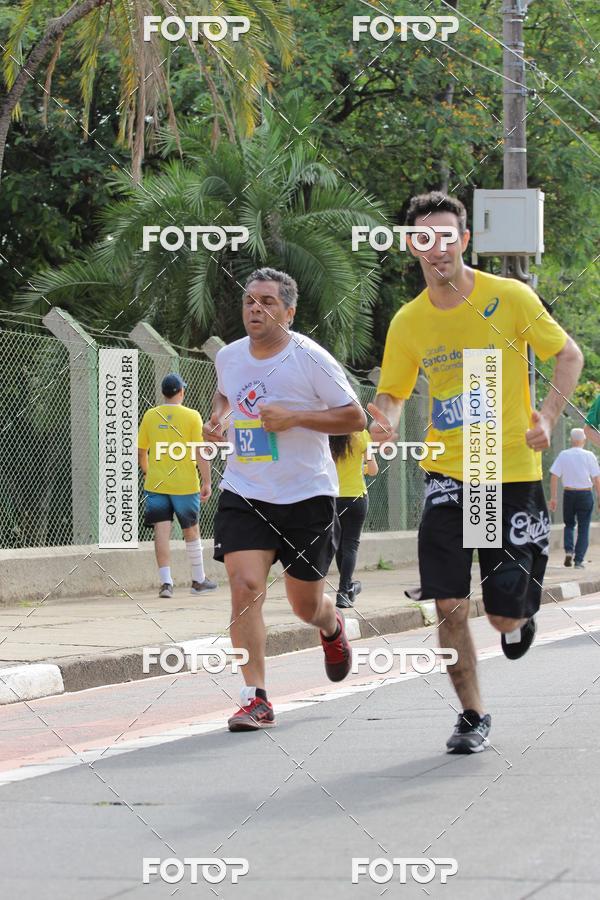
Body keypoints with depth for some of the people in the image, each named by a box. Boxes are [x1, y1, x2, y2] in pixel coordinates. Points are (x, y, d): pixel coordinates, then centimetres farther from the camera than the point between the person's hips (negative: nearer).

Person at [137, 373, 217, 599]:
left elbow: (141, 451, 9)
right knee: (191, 531, 12)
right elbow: (200, 453, -10)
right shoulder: (191, 416, -6)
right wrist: (206, 482, -6)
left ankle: (166, 581, -11)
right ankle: (198, 580, 23)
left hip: (155, 484, 2)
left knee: (162, 531, -1)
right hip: (185, 485, -1)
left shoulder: (150, 416, 2)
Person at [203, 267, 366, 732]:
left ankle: (333, 628, 48)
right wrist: (218, 419, 4)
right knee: (245, 587, -17)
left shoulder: (310, 359, -11)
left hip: (306, 497, -3)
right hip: (244, 495, 3)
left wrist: (294, 418, -20)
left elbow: (355, 418, -9)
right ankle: (256, 698, -11)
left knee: (306, 605, 9)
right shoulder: (228, 357, 3)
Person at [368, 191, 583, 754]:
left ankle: (519, 615, 38)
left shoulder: (511, 298, -8)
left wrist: (547, 415, -11)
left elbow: (569, 355, 3)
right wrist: (384, 419, -13)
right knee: (449, 606, -7)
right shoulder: (408, 322, -1)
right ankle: (472, 716, 12)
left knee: (504, 616, -1)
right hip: (447, 473, 2)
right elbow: (391, 391, 10)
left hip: (514, 472, -2)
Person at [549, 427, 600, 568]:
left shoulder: (563, 455, -1)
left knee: (569, 524, 19)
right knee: (583, 528, 6)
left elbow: (554, 477, -4)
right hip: (585, 494, -1)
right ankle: (579, 560, 1)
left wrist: (553, 498, 1)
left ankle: (568, 550, -4)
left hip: (568, 493, 1)